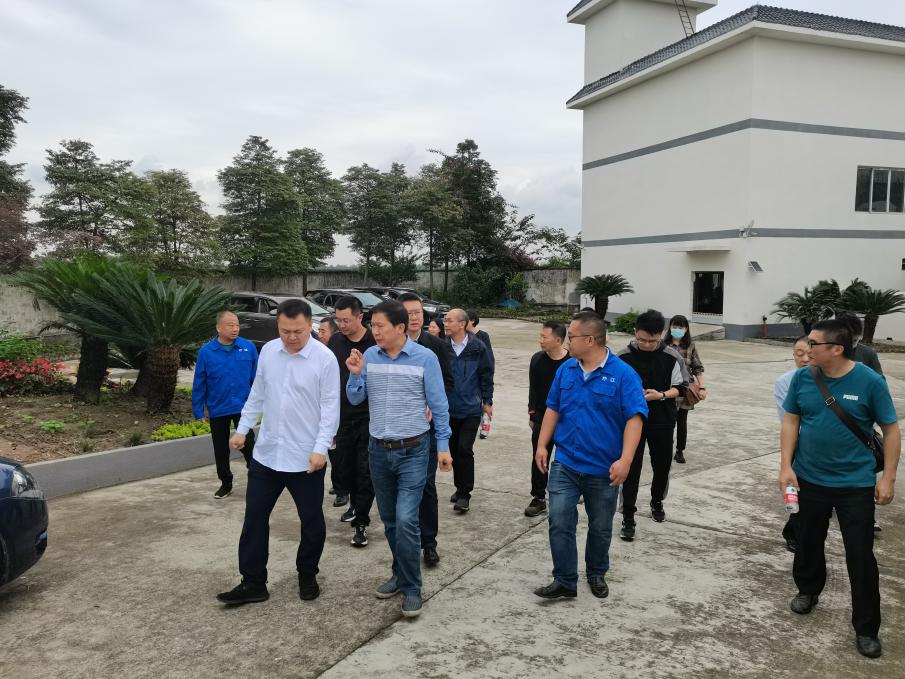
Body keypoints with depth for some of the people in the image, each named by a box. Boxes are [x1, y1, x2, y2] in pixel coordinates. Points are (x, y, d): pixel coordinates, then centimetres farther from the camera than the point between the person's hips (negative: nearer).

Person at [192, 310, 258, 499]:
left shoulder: (248, 347, -6)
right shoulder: (206, 352, -6)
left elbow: (256, 378, -1)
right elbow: (199, 384, -2)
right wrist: (198, 411, -1)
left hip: (243, 407, -2)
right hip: (217, 409, 2)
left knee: (247, 444, -4)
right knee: (221, 449, 14)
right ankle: (226, 483, 32)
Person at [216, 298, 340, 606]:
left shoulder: (325, 358, -13)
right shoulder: (268, 351, 2)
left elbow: (330, 407, -12)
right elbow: (257, 394, 13)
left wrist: (320, 448, -18)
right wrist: (242, 429, 11)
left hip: (306, 458, -4)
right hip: (266, 453, 4)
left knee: (312, 522, 9)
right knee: (255, 517, 9)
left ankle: (307, 576, 31)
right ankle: (253, 582, 22)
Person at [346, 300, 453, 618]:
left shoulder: (425, 357, -10)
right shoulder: (369, 356, 0)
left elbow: (439, 404, -5)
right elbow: (355, 399, 4)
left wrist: (443, 445, -6)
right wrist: (355, 374, -14)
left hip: (413, 451, -4)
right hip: (379, 450, 5)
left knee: (406, 520, -12)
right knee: (389, 520, 15)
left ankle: (411, 588, 4)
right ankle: (401, 574, 34)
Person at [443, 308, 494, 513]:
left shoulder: (478, 347, -8)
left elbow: (486, 375, 0)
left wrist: (487, 401, 1)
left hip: (471, 409, -3)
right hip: (449, 408, 3)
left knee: (464, 449, -8)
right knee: (454, 448, 12)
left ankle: (464, 493, 3)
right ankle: (460, 487, 29)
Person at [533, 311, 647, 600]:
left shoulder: (623, 375, -13)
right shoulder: (565, 369, 1)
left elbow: (634, 419, -16)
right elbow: (553, 409, 9)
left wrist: (625, 460, -23)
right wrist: (542, 445, 4)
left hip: (604, 470, -2)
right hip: (564, 464, 3)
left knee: (600, 527, 14)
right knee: (560, 522, -3)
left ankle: (597, 575, 36)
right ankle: (564, 581, 10)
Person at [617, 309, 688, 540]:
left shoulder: (672, 357, -8)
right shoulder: (623, 357, -8)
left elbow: (680, 388, -2)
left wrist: (661, 395, -19)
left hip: (662, 423, 2)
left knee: (662, 465, 17)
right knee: (631, 469, -1)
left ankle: (657, 502, 44)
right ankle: (628, 518, 9)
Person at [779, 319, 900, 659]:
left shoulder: (870, 381, -13)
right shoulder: (802, 378, -6)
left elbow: (891, 430, -5)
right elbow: (791, 421, 2)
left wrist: (888, 477, -8)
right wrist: (786, 465, -5)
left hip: (856, 484, -3)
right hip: (809, 479, 3)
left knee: (860, 556, 1)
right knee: (808, 541, 18)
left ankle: (866, 628, 15)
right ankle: (808, 590, 44)